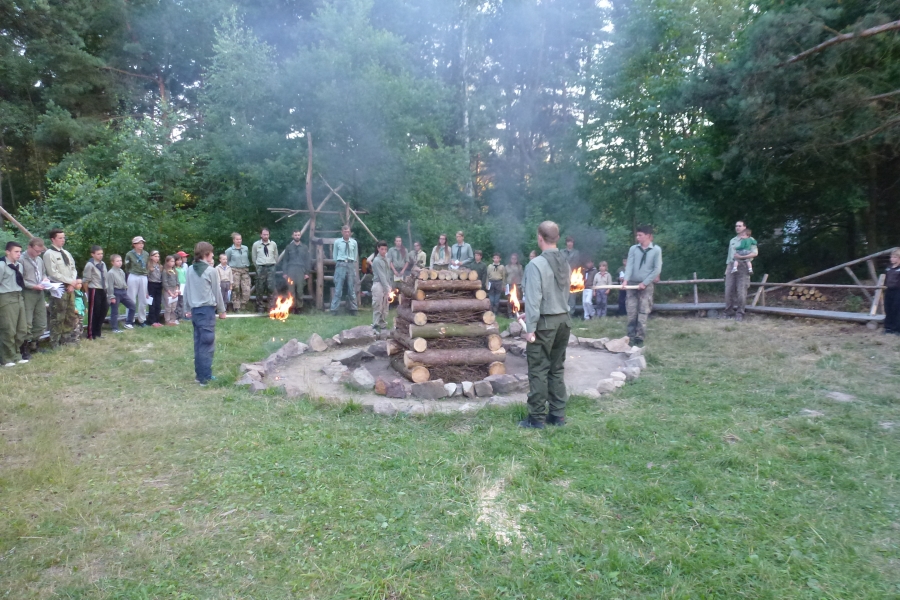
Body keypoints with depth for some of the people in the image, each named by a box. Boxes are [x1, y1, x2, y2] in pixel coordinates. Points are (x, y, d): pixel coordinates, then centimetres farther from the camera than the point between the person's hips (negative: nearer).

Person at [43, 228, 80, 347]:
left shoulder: (66, 253, 13)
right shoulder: (49, 254, -9)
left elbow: (73, 269, 12)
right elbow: (53, 273, -15)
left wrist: (72, 283, -3)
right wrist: (70, 281, -12)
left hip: (70, 288, 7)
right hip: (58, 289, -7)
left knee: (70, 315, 12)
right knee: (58, 317, -3)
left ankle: (66, 339, 22)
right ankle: (55, 343, 6)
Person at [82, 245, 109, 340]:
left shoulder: (103, 264, 10)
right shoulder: (90, 265, -12)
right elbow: (86, 280, -9)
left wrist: (105, 289, 15)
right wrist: (88, 292, -4)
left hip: (103, 290, 7)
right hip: (94, 290, -7)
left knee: (103, 311, 12)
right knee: (93, 312, 1)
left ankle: (97, 333, 25)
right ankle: (91, 334, 12)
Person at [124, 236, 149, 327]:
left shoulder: (146, 254, 7)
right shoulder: (129, 254, -5)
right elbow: (126, 268, 4)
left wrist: (145, 273, 11)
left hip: (143, 278, 4)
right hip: (133, 277, -4)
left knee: (143, 300, 8)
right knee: (132, 300, -1)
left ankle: (141, 320, 17)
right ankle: (129, 321, 5)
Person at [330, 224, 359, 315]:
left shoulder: (354, 242, 5)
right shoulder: (337, 242, 1)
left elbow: (356, 255, 12)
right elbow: (334, 255, 9)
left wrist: (353, 263, 9)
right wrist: (338, 263, 8)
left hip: (351, 265, 2)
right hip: (340, 265, -2)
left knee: (352, 288, 6)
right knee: (338, 288, -3)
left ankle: (353, 309, 13)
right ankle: (334, 309, 1)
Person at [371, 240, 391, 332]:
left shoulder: (387, 259, 12)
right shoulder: (377, 261, -11)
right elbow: (381, 276, -16)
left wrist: (390, 286, 11)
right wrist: (387, 289, -19)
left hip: (386, 285, 7)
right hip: (379, 285, -7)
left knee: (385, 308, 10)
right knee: (378, 308, -8)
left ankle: (383, 326, 17)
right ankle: (375, 327, -4)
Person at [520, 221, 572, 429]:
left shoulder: (536, 264, -15)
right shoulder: (565, 263, 7)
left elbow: (533, 298, -18)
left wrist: (530, 328, -14)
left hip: (545, 323, -7)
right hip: (563, 320, 7)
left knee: (538, 371, 1)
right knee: (557, 369, 14)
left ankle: (537, 418, 7)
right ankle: (558, 414, 20)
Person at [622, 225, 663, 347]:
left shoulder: (656, 250, -2)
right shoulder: (633, 248, 4)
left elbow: (657, 269, -6)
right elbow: (629, 265, -4)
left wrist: (644, 283, -11)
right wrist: (626, 280, -19)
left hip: (646, 285, -2)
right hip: (632, 284, 2)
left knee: (643, 313, -5)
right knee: (631, 312, 0)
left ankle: (639, 339, -3)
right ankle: (631, 337, 8)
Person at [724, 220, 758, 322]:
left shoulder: (749, 240, 6)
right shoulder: (732, 240, 23)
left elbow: (755, 253, -6)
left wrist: (741, 257, -17)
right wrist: (727, 268, 13)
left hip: (743, 266, -5)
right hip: (732, 266, 5)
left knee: (741, 291, -9)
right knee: (729, 290, -2)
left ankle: (739, 314, -7)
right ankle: (729, 313, 2)